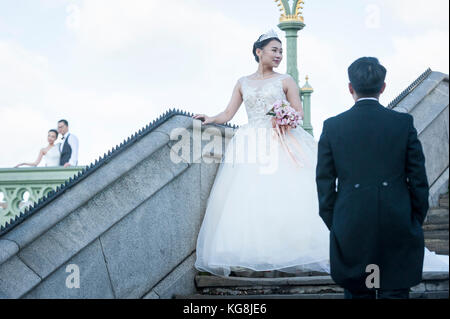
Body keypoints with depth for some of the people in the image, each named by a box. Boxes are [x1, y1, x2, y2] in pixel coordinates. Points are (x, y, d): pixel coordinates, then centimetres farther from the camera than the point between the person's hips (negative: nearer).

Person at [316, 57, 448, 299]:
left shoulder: (332, 126, -1)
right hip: (397, 232, 0)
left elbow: (325, 183, 1)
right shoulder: (404, 123, -2)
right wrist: (416, 223, 12)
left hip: (351, 231, 1)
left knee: (357, 292, 11)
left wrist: (334, 225, 11)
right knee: (395, 292, 6)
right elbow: (418, 179, 1)